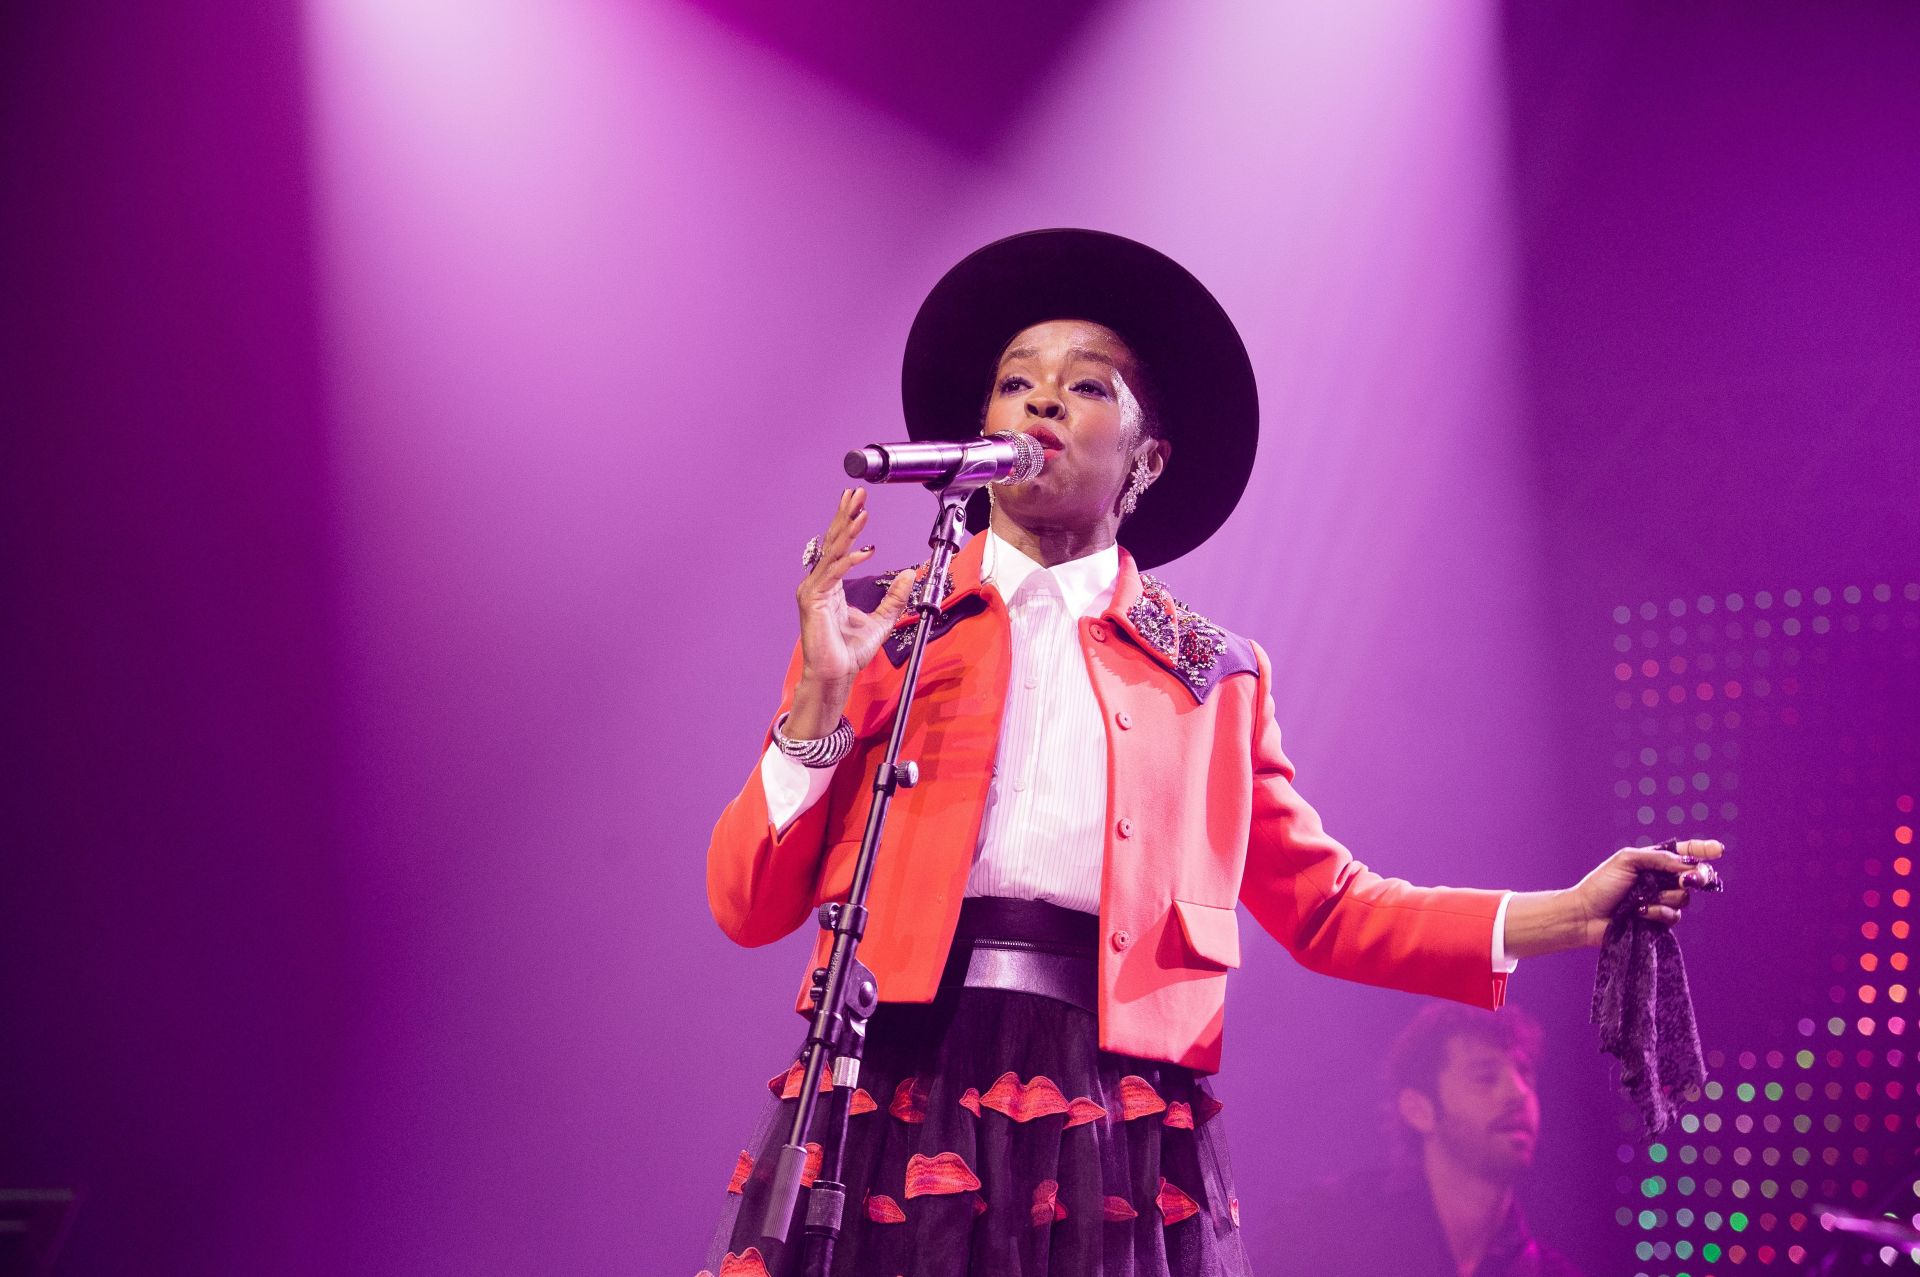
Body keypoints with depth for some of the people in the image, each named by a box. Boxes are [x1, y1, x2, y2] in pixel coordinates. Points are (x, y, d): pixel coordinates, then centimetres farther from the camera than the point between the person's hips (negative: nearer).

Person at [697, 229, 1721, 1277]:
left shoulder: (1211, 676, 13)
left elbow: (1326, 906, 15)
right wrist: (822, 698, -8)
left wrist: (1570, 914, 5)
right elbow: (749, 906, 5)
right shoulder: (876, 623, 10)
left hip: (1116, 1146, 1)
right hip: (894, 1105, -1)